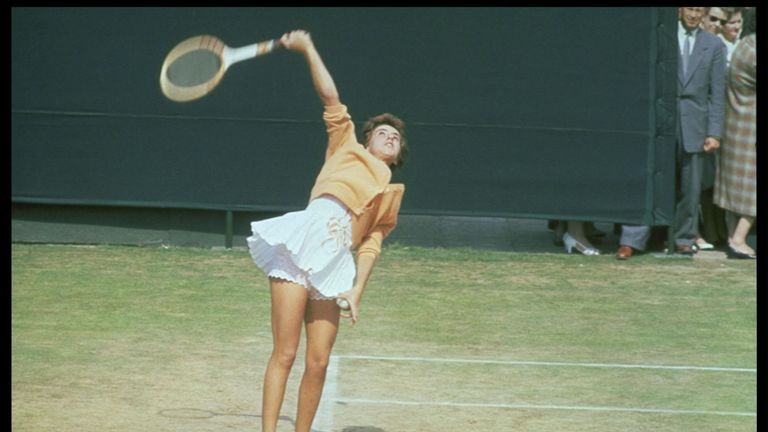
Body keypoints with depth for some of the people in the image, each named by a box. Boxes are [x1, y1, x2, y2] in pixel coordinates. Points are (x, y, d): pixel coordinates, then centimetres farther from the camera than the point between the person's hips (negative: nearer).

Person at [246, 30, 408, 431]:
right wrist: (307, 48, 8)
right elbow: (330, 97, 15)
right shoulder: (347, 148, 21)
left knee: (318, 363, -3)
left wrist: (357, 290, 3)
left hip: (333, 263, 3)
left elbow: (371, 246, 16)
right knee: (284, 355, -9)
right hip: (303, 239, -3)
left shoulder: (389, 196, 26)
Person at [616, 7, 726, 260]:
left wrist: (714, 132, -1)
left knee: (689, 187, 7)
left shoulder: (713, 45, 8)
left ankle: (683, 239, 20)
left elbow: (717, 93, 6)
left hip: (693, 125, 2)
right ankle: (631, 240, -7)